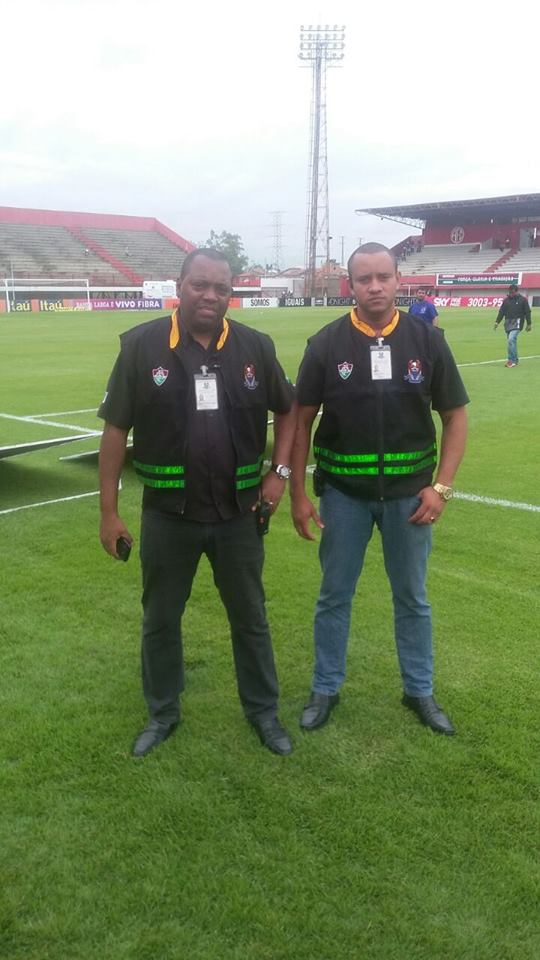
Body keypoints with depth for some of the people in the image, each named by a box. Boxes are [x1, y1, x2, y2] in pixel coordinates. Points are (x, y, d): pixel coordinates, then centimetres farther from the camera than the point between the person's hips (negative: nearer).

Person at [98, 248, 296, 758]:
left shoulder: (255, 346, -3)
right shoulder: (141, 345, -9)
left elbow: (287, 410, 12)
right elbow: (115, 429, -4)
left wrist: (279, 472, 1)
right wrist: (108, 511, -4)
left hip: (238, 513, 1)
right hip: (167, 514, -1)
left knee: (250, 618, 15)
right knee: (160, 619, 15)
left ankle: (263, 711, 36)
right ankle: (162, 714, 37)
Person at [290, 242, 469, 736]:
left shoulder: (426, 339, -5)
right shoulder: (326, 344, -7)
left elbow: (456, 415, 0)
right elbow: (301, 421, -2)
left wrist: (442, 486, -8)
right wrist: (298, 493, -5)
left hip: (409, 491, 1)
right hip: (343, 492, 0)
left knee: (412, 596, 15)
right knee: (335, 595, 13)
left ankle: (420, 690, 34)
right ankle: (326, 689, 31)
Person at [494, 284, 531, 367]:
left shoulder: (523, 300, 0)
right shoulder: (506, 300, 10)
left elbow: (527, 312, 2)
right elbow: (501, 312, 12)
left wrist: (529, 324, 0)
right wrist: (497, 322, 4)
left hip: (517, 322, -5)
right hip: (508, 323, 5)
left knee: (511, 339, -21)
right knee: (512, 341, 7)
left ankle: (511, 360, -20)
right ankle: (515, 360, 17)